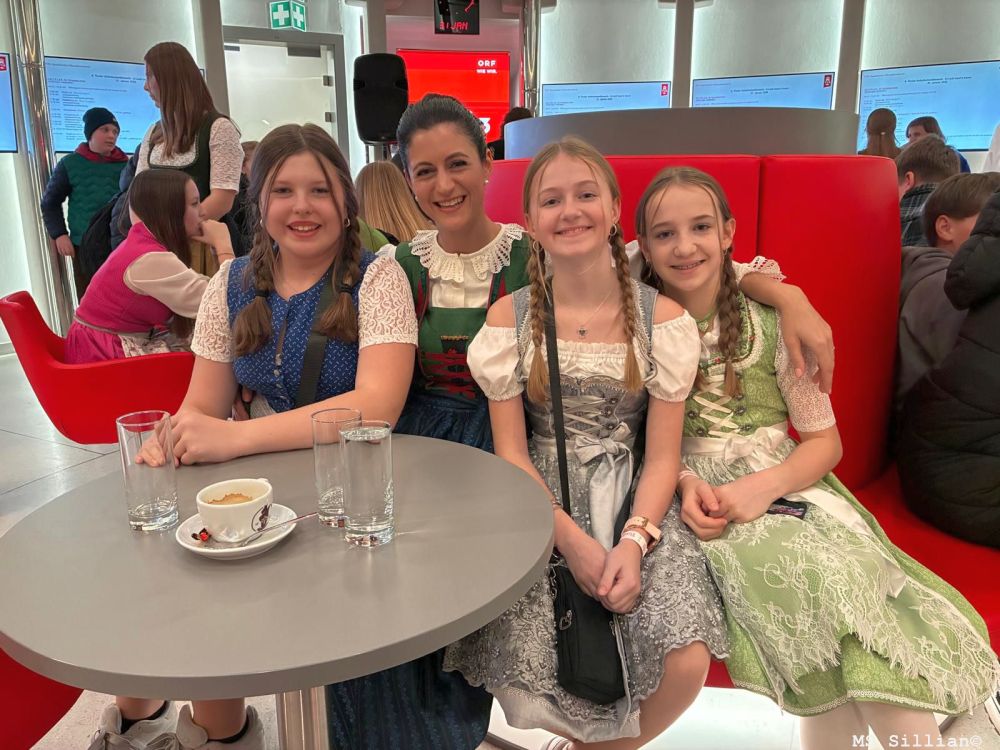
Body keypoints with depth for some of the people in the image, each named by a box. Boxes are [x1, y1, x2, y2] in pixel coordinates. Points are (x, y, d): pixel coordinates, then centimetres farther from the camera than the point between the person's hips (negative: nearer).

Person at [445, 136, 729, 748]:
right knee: (524, 675, -19)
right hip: (539, 505, 0)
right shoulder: (509, 318, -1)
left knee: (687, 664, -20)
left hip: (635, 505, 0)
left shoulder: (661, 317, -2)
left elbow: (663, 455, -2)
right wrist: (572, 539, -16)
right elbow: (510, 450, -3)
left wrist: (635, 541, -19)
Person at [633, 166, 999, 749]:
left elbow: (825, 441, 3)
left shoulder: (772, 318, 0)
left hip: (785, 485, 1)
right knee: (813, 575, -29)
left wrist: (765, 485, -16)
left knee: (856, 572, -29)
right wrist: (683, 482, -15)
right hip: (696, 495, -1)